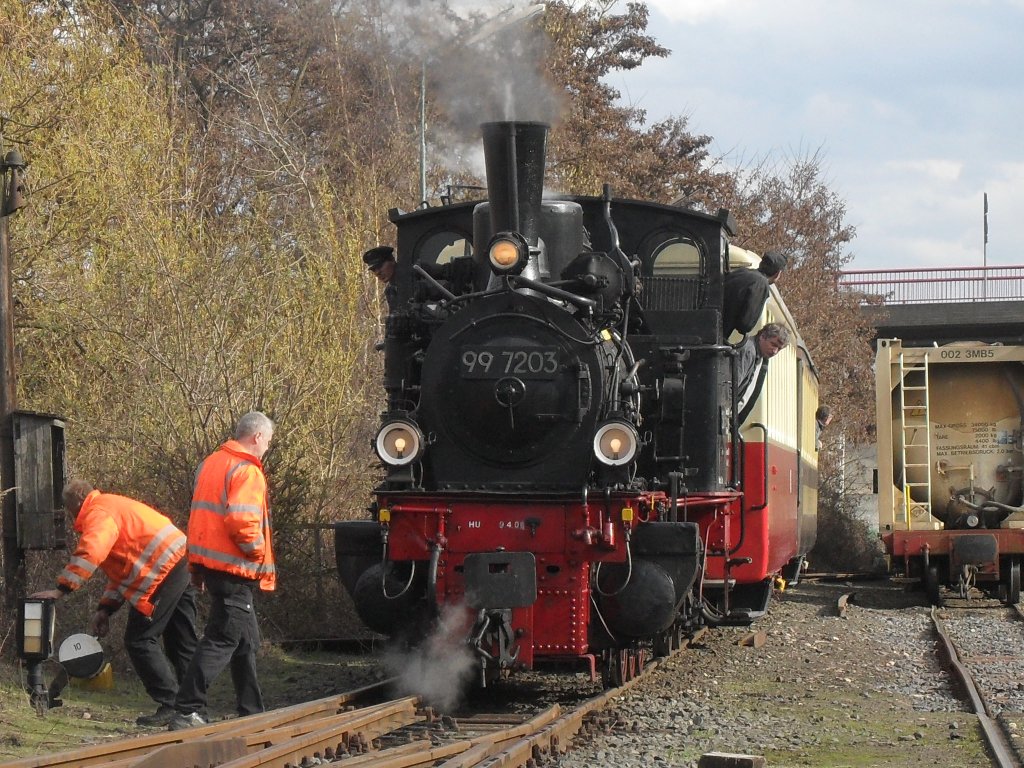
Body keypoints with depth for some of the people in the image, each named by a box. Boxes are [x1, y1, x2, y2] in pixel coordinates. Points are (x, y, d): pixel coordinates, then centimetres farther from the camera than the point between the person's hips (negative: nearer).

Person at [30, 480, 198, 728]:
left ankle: (170, 706, -8)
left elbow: (90, 552, -24)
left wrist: (61, 589, -24)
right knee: (182, 643, 14)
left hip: (164, 570, -10)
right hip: (184, 562, 10)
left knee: (139, 640, -5)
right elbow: (123, 568, 28)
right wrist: (106, 608, 21)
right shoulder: (115, 507, 27)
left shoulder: (98, 512, -5)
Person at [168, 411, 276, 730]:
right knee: (221, 641, -9)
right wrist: (257, 550, -11)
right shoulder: (247, 471, -14)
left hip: (211, 561, 10)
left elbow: (201, 516, 19)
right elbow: (241, 520, -28)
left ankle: (251, 713, 25)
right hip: (235, 570, -10)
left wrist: (197, 566, 21)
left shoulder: (211, 463, 15)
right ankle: (188, 712, -13)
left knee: (246, 640, 18)